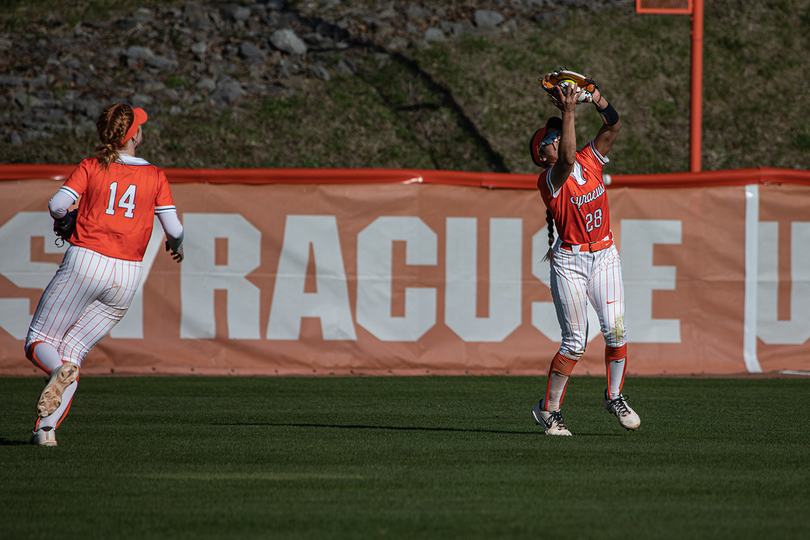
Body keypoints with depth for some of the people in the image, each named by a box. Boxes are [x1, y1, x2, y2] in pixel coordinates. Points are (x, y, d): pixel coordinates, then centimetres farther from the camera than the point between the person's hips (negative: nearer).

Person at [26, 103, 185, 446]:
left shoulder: (90, 168, 2)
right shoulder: (155, 176, 5)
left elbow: (58, 204, -11)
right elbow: (174, 228, 2)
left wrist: (64, 221, 12)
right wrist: (176, 245, 25)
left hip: (83, 265, -2)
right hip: (126, 278, 2)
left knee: (39, 344, 7)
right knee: (73, 349, 12)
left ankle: (61, 370, -29)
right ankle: (47, 428, -5)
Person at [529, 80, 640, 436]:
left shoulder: (590, 161, 7)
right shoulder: (549, 179, -10)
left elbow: (613, 126, -3)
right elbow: (567, 159, -31)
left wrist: (597, 98, -18)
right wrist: (568, 111, -32)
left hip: (604, 256, 5)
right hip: (569, 262, -5)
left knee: (616, 331, -6)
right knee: (575, 342, -6)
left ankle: (615, 397, 13)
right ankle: (548, 410, 6)